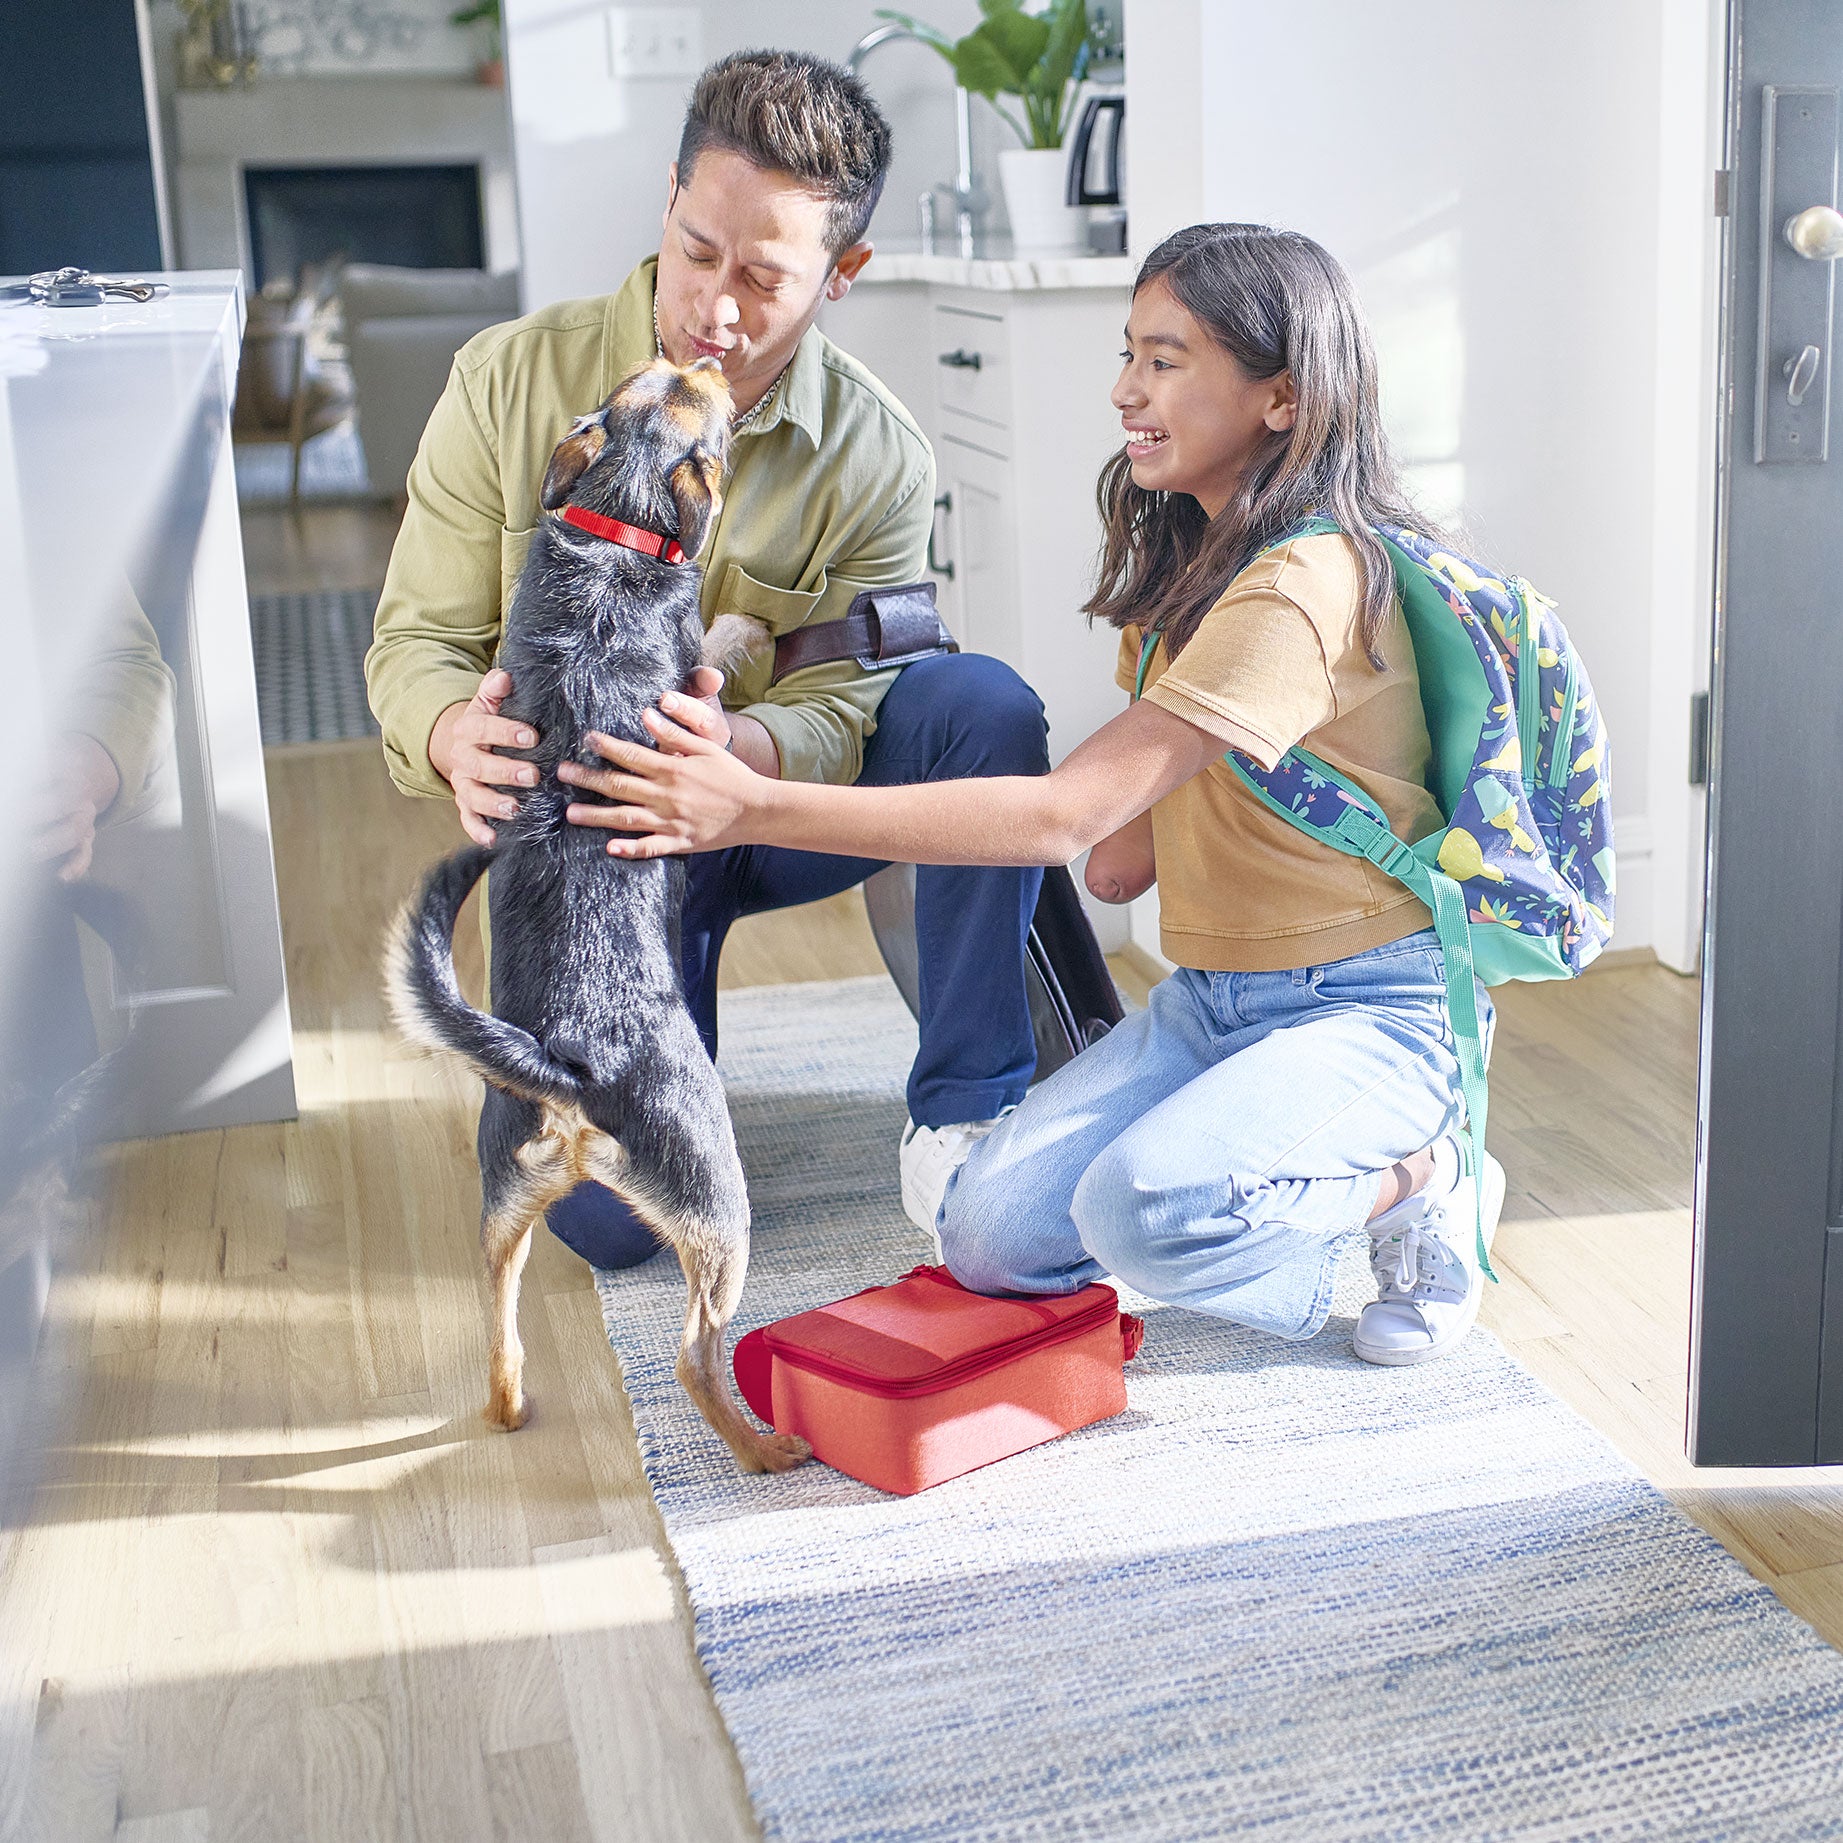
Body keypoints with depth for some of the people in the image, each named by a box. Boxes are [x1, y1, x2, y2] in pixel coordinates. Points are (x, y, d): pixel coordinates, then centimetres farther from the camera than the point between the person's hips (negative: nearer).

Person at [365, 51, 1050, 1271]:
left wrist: (737, 748, -42)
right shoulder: (511, 382, -12)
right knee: (611, 1216, -16)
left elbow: (836, 713, -17)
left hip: (774, 806, 1)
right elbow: (417, 639, -10)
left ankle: (963, 1117, -17)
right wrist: (458, 735, -36)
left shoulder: (879, 459, -12)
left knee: (983, 705, -29)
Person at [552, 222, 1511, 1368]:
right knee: (988, 1234, -9)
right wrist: (1143, 830, -9)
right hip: (1212, 999, 8)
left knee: (1140, 1210, -33)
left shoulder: (1306, 585, -23)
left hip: (1370, 1008, -8)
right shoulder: (1199, 558, 9)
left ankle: (1421, 1177, -6)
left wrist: (756, 809, -31)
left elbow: (1063, 815, -29)